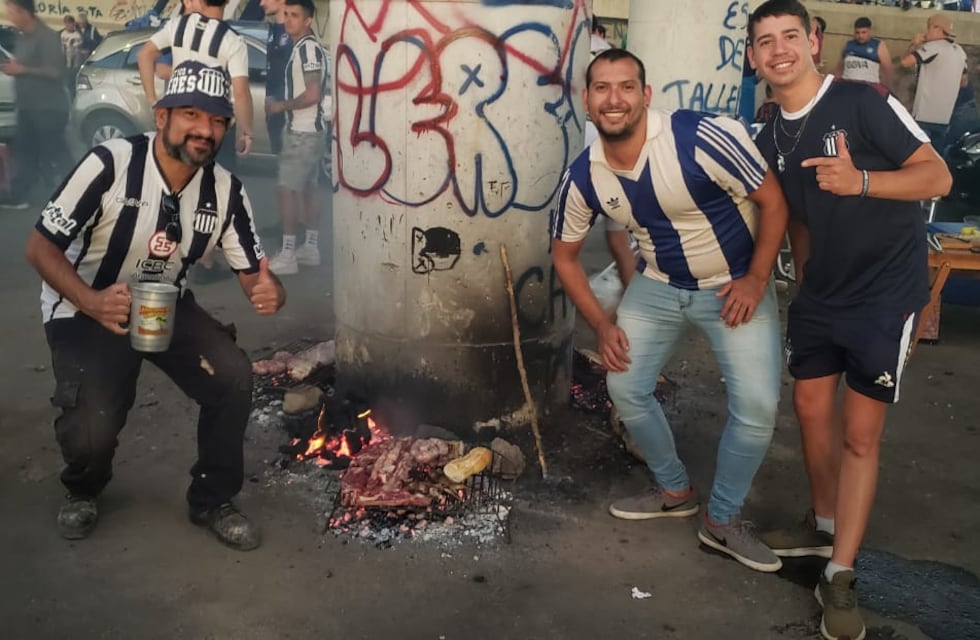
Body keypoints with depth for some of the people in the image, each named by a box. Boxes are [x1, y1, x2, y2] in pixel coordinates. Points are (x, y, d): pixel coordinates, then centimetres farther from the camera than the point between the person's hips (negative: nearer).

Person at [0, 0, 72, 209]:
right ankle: (19, 196, 20)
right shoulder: (22, 37, 15)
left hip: (48, 108, -9)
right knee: (23, 151, 12)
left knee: (53, 155, -7)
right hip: (27, 107, 9)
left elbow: (55, 72, -20)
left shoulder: (47, 36, -13)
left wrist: (22, 69, -18)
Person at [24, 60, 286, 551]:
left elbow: (253, 274, -5)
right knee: (92, 428, -22)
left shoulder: (226, 191, -9)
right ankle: (83, 491, 19)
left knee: (233, 376, -19)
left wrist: (270, 292, -31)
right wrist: (92, 303, -36)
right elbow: (39, 246, -18)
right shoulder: (110, 164, -23)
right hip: (84, 309, -4)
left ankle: (212, 499, 5)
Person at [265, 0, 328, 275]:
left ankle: (287, 256, -8)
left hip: (304, 133, -10)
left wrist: (282, 105, -12)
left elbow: (313, 95, -22)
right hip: (305, 131, 10)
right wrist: (284, 105, 14)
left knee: (286, 190, -10)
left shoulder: (308, 48, -14)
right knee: (306, 191, 13)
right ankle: (310, 248, 20)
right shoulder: (303, 47, 16)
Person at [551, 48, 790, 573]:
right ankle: (675, 491, 27)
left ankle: (722, 521, 11)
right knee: (626, 389, 1)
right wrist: (601, 325, -4)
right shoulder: (582, 178, -13)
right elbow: (565, 254, 2)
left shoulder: (702, 137, -27)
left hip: (735, 285, -3)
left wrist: (756, 280, -20)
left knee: (757, 407, -13)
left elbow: (773, 201, -16)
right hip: (657, 286, 4)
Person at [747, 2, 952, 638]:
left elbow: (937, 176, -17)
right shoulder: (771, 139, 5)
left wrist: (859, 181, -34)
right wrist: (804, 280, 14)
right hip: (821, 291, 7)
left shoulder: (865, 102, -15)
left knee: (861, 433, -4)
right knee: (813, 407, 13)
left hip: (886, 292, -6)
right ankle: (825, 525, 34)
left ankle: (839, 576, 7)